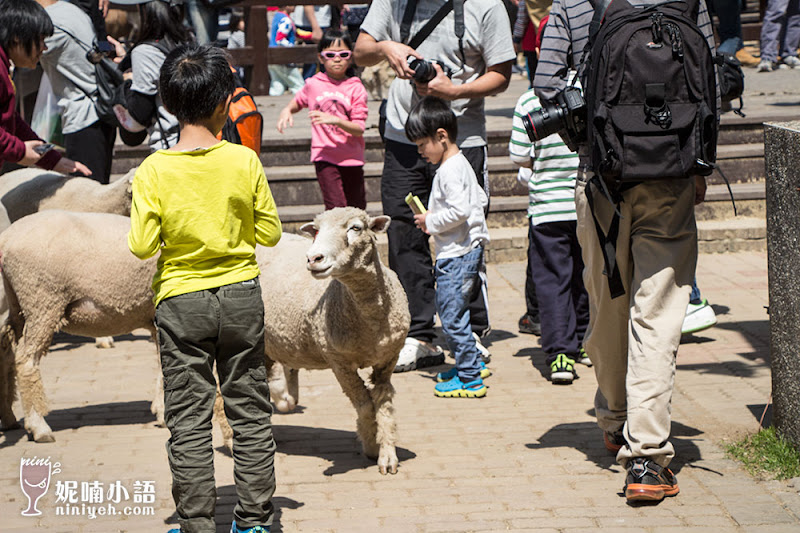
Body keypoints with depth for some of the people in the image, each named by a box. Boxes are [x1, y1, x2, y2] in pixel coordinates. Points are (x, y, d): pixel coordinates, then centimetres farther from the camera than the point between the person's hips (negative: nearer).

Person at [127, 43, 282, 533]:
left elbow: (142, 246, -12)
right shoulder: (245, 161, -9)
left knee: (189, 420, 6)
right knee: (251, 412, 11)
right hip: (241, 296, 1)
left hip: (181, 300, -1)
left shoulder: (153, 171, -12)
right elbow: (270, 233, -3)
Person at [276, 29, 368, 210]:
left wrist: (335, 120, -26)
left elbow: (359, 129, -10)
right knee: (336, 207, -15)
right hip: (324, 156, -1)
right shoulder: (314, 85, 2)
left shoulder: (356, 88, -4)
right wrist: (287, 110, 1)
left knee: (357, 210, 11)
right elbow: (298, 102, 24)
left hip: (351, 157, 1)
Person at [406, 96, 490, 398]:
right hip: (466, 248, 11)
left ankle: (470, 378, -1)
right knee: (451, 312, 20)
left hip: (456, 254, -11)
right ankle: (472, 364, 29)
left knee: (451, 316, -6)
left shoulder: (449, 170, -18)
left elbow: (459, 210, -28)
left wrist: (431, 221, -13)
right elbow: (481, 200, 21)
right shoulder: (460, 164, 14)